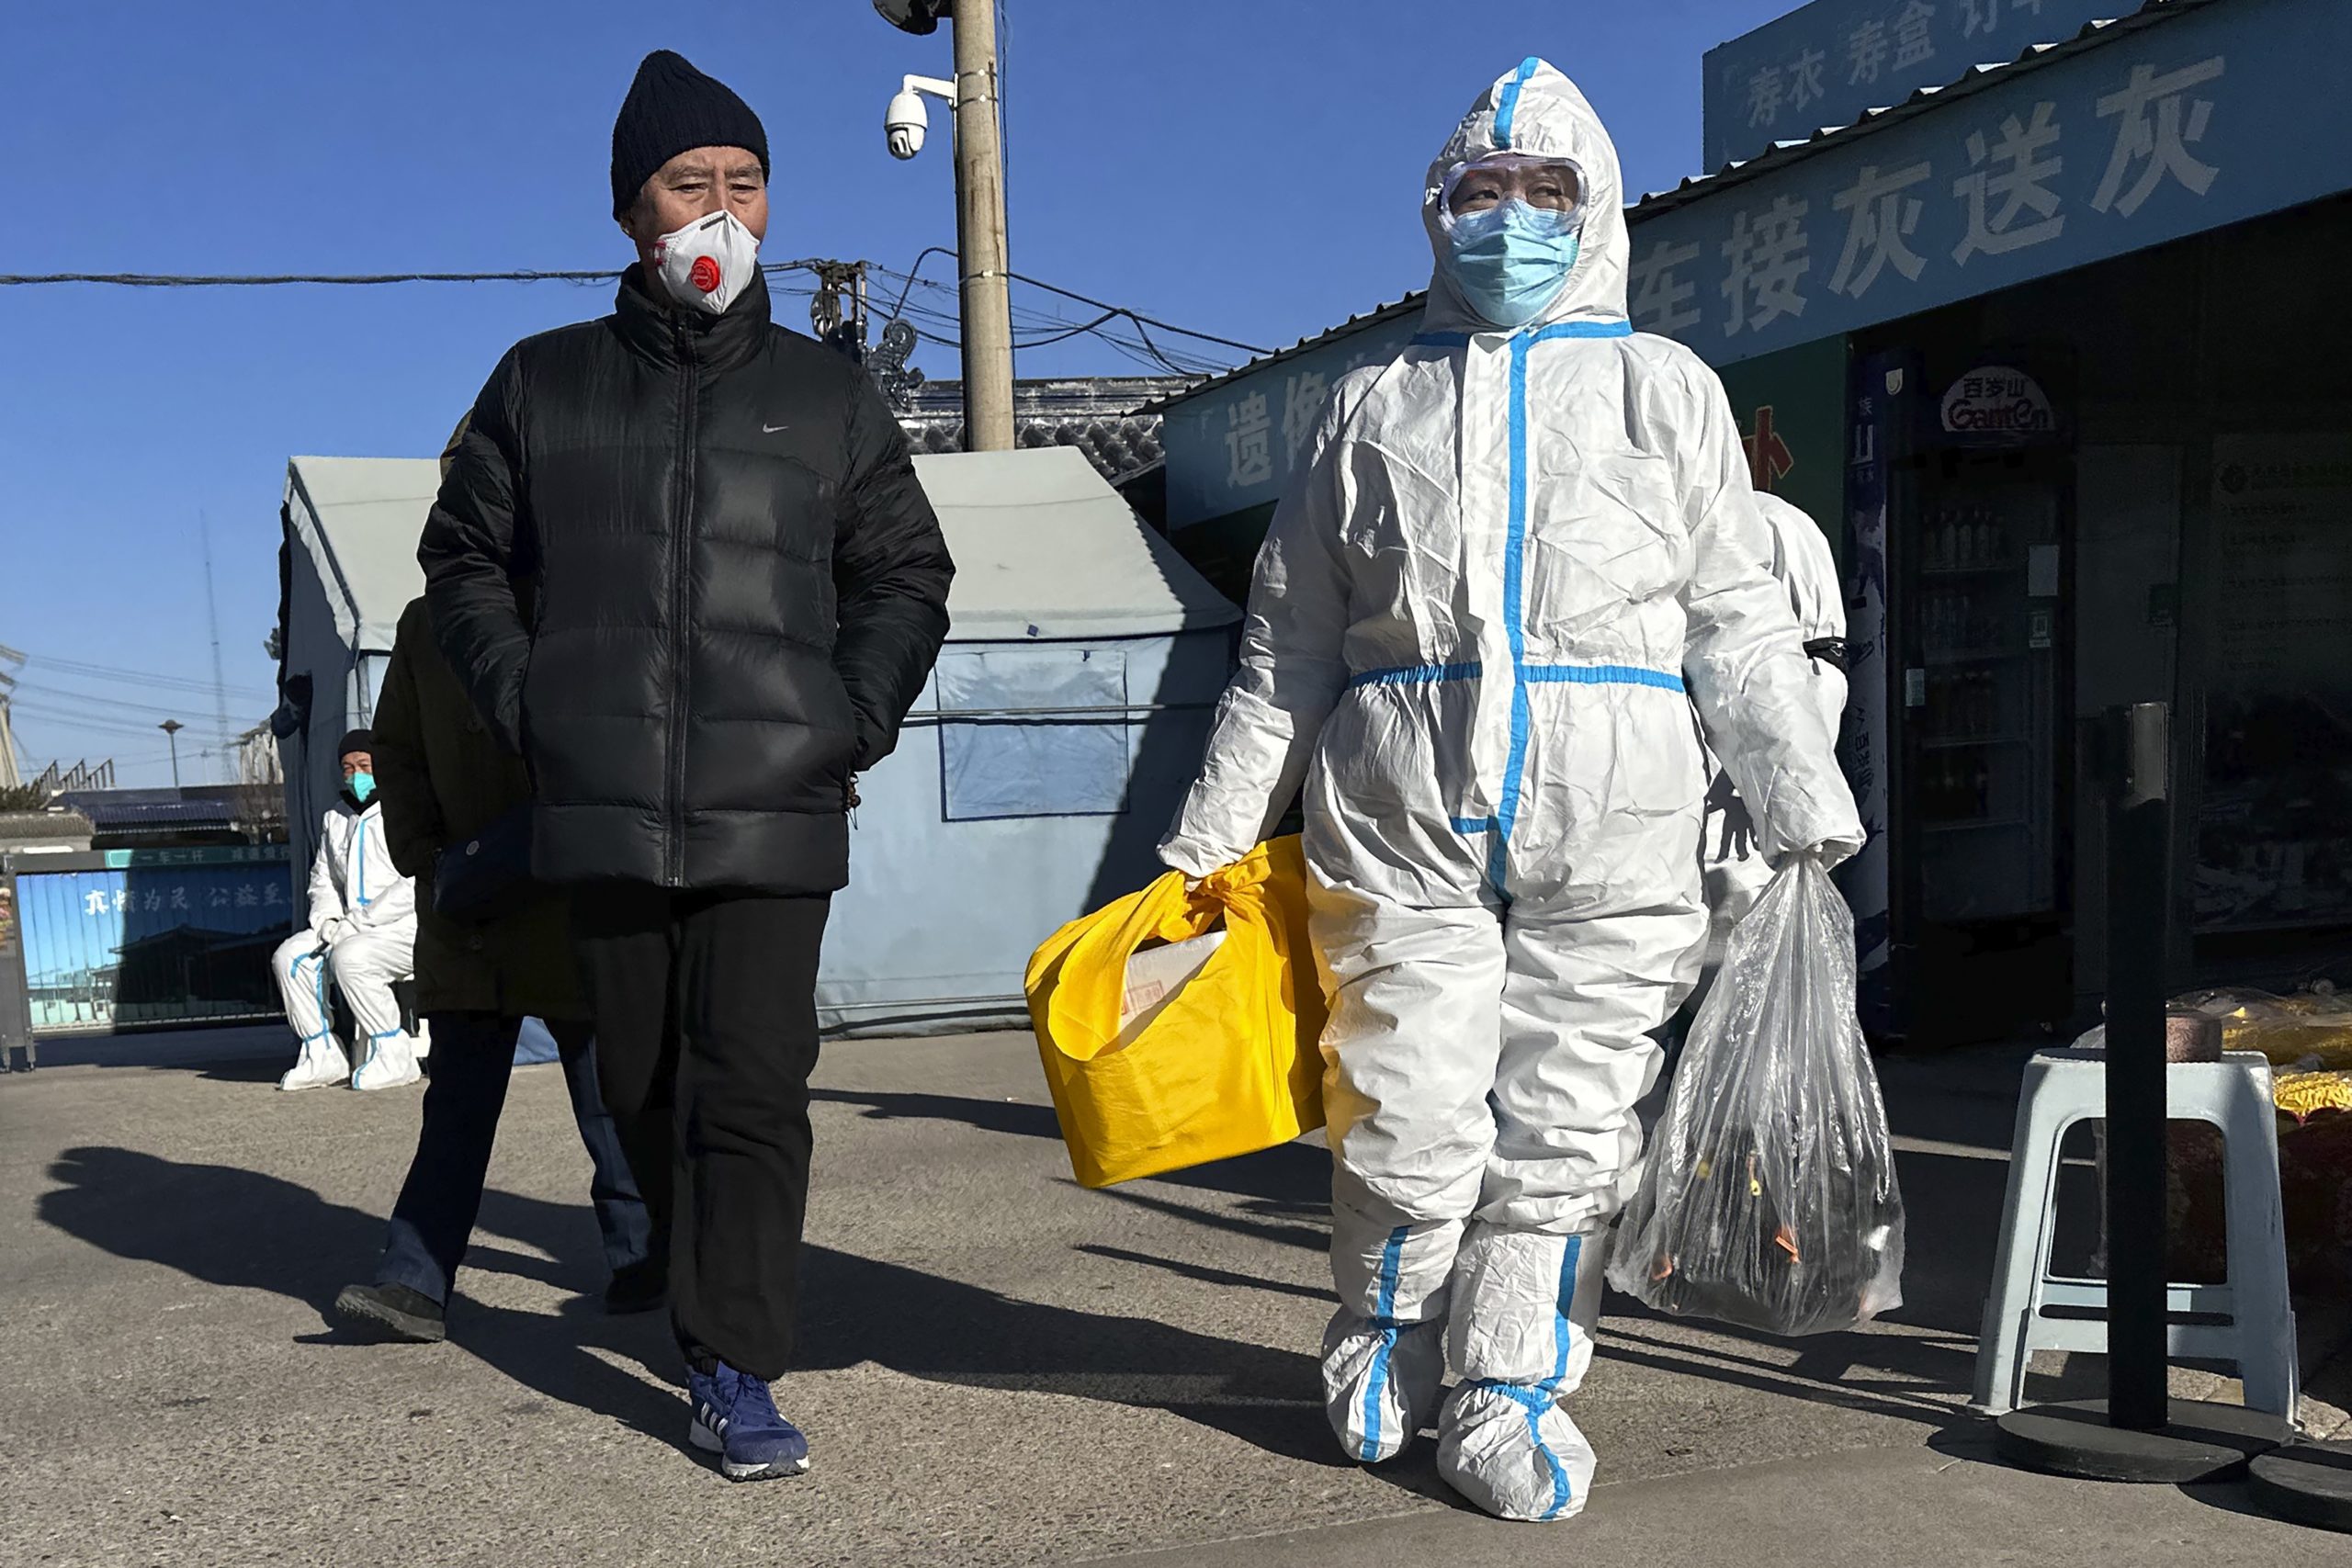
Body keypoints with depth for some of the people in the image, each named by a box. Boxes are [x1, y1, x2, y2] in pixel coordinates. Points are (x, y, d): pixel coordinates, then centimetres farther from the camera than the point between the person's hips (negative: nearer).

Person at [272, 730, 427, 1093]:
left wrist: (356, 923, -19)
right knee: (289, 957, -12)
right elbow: (323, 878, 22)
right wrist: (328, 919, 0)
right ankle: (323, 1056, -7)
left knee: (349, 958, -33)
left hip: (407, 926, -7)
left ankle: (395, 1057, -21)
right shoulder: (336, 818, 17)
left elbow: (415, 886, -17)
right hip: (351, 928, 8)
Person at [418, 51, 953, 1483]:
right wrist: (524, 704, 3)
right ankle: (714, 1306, 31)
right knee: (646, 1091, 11)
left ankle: (739, 1372, -3)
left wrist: (858, 718, 2)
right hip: (606, 814, 2)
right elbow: (466, 556, 18)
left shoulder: (829, 396, 11)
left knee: (754, 1089, -9)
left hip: (773, 813, -1)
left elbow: (908, 575, 17)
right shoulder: (545, 385, 10)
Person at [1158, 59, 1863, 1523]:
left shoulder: (1665, 388, 13)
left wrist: (1806, 797, 0)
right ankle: (1386, 1342, 26)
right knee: (1411, 1117, -1)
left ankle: (1510, 1391, 18)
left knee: (1565, 1124, 2)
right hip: (1402, 820, 0)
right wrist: (1215, 833, 12)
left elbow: (1738, 620, 11)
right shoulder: (1375, 406, 15)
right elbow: (1290, 643, 16)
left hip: (1613, 823, 0)